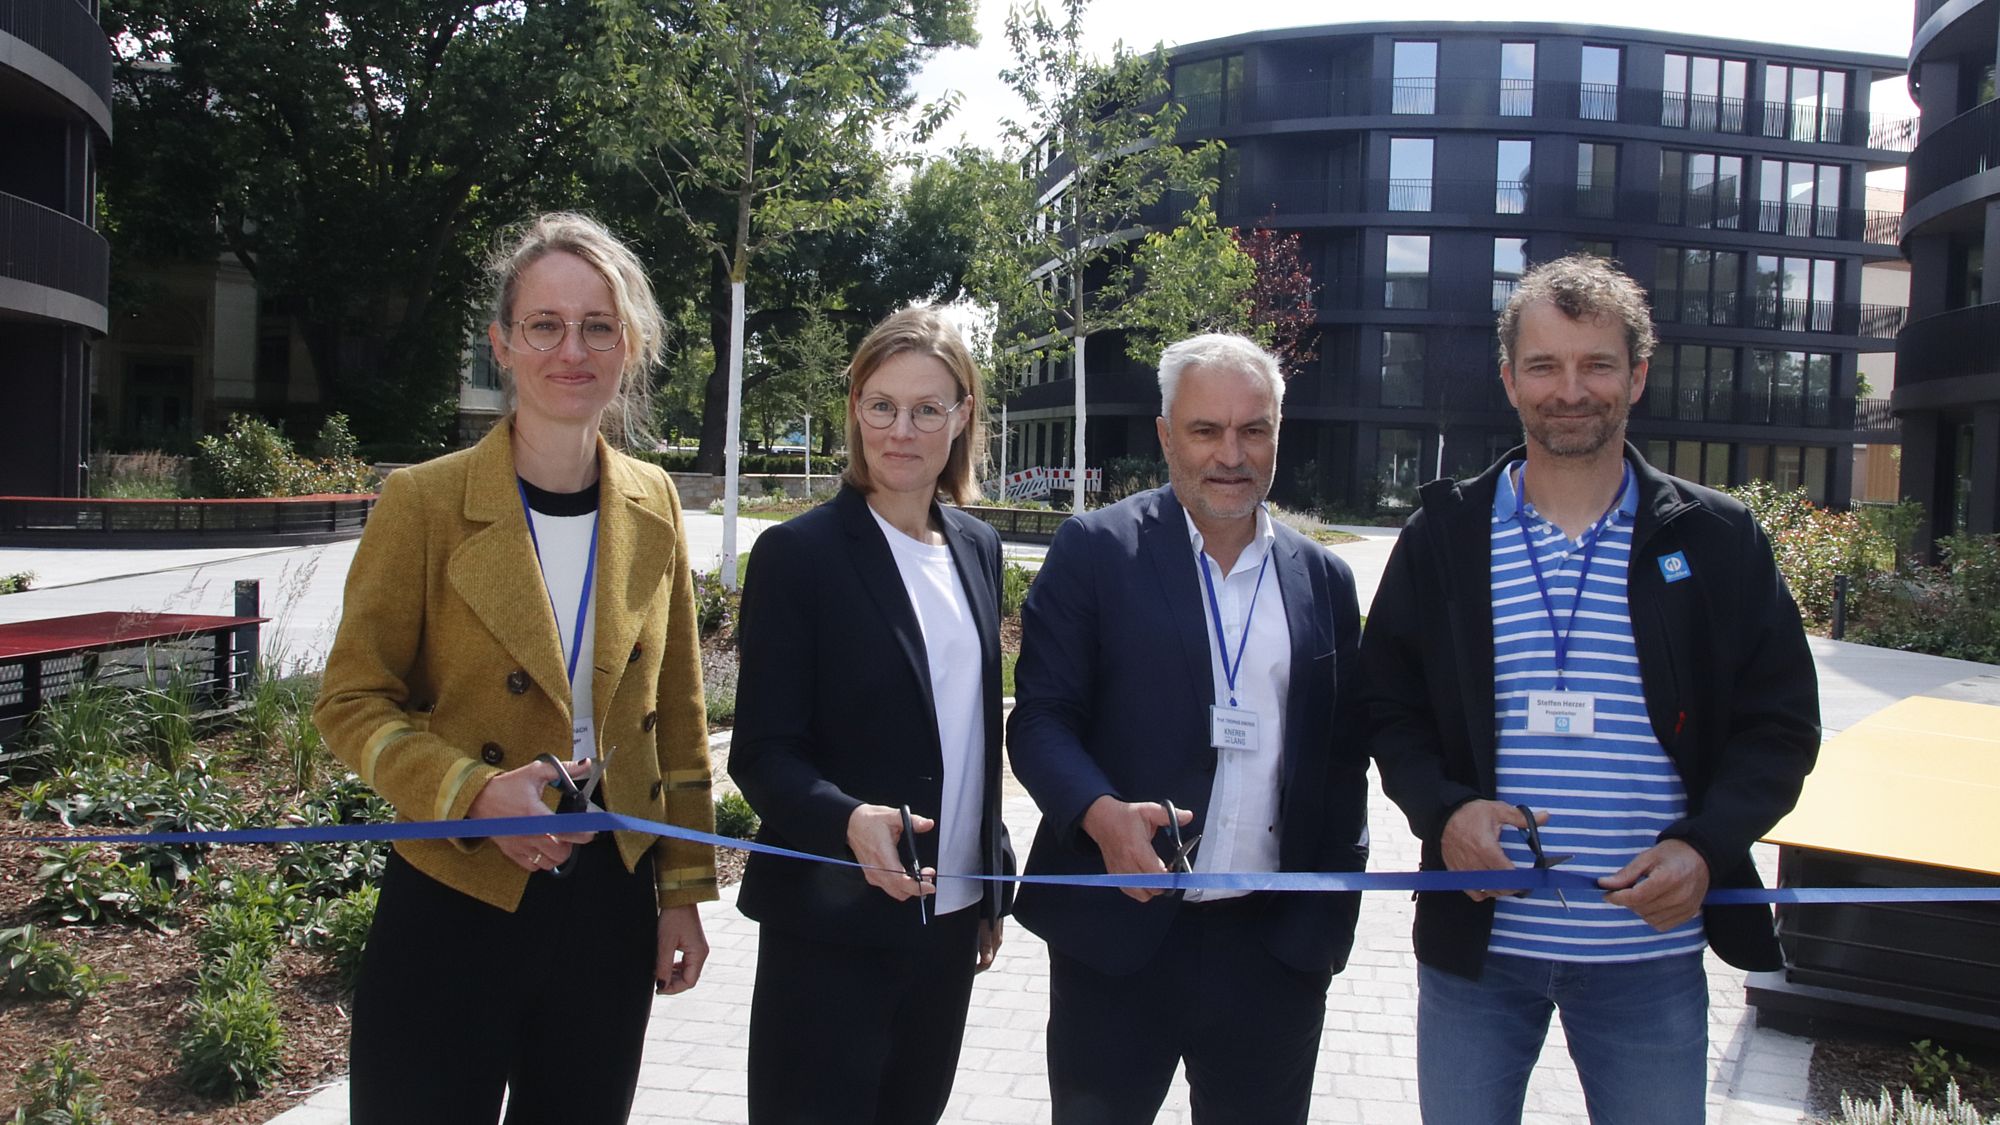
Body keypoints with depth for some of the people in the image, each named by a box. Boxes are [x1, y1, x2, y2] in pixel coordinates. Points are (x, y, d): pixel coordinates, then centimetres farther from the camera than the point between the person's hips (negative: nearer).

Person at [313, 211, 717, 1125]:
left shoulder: (653, 507, 3)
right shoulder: (424, 502, -9)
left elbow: (676, 712, 8)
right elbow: (351, 701, -5)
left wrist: (684, 889, 7)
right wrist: (475, 793, -22)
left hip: (611, 905, 4)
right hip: (455, 909, -3)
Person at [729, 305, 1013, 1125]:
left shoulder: (977, 549, 7)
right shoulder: (799, 554, -10)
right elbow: (763, 752, -12)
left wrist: (991, 885, 15)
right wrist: (849, 820, -30)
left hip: (950, 919, 5)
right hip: (833, 929, -5)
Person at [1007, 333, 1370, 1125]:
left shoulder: (1323, 579, 8)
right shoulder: (1095, 551, -2)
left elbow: (1342, 755, 13)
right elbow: (1040, 718, -5)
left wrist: (1334, 909, 6)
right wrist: (1101, 812, -23)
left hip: (1275, 942, 3)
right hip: (1119, 931, -2)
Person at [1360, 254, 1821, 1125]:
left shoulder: (1716, 539, 1)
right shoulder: (1442, 536, 2)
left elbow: (1781, 724, 3)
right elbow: (1388, 707, 6)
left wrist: (1705, 847, -13)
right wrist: (1444, 809, -13)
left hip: (1652, 952, 0)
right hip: (1475, 944, 1)